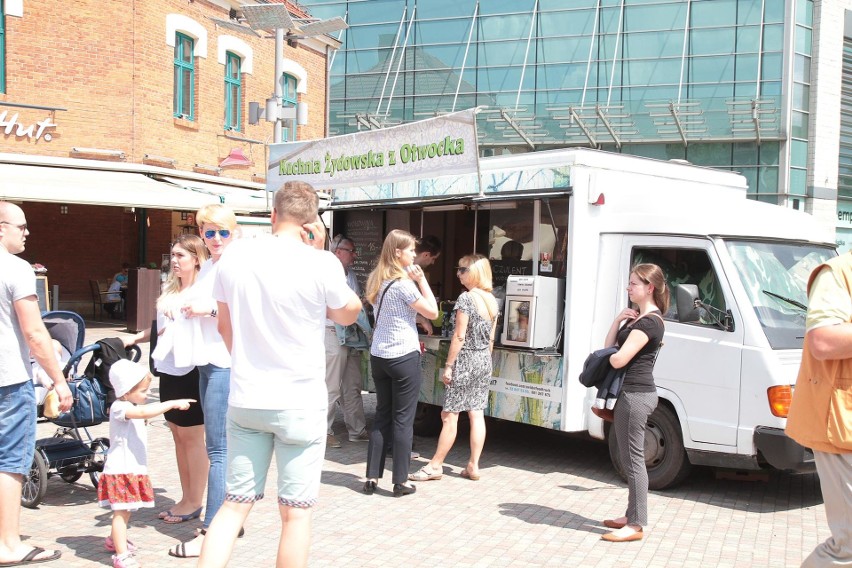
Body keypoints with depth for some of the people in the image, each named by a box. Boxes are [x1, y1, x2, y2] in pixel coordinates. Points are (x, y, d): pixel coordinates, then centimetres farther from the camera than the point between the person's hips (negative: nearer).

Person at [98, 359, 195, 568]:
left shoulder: (132, 408, 12)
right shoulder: (120, 408, -20)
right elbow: (145, 412, -38)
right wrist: (173, 404, -39)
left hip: (133, 470, 10)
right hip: (120, 470, -10)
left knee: (126, 510, 22)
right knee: (121, 512, -8)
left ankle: (115, 540, 42)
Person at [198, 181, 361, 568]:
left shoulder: (234, 255, -1)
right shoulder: (320, 263, -14)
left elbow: (225, 325, 12)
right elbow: (348, 314, 4)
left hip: (245, 401, 4)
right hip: (301, 404, -4)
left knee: (235, 504, 14)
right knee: (295, 512, 7)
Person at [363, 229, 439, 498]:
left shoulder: (376, 280, 10)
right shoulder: (403, 283, -14)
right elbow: (432, 312, -9)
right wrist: (422, 280, -6)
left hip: (378, 355, 7)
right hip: (404, 357, -7)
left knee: (381, 416, 13)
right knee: (403, 420, 1)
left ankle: (372, 477, 14)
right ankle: (400, 481, 6)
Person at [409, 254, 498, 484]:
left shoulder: (466, 298, -14)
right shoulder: (492, 300, 8)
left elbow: (459, 337, -16)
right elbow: (490, 338, 13)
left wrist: (448, 366, -12)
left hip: (465, 361, -8)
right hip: (484, 362, 8)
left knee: (449, 415, -2)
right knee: (477, 414, 8)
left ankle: (435, 465, 4)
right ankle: (473, 466, 11)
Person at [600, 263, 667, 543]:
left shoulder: (650, 322, -15)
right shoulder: (637, 317, 17)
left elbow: (618, 359, -21)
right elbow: (610, 345, 14)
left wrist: (608, 356, 1)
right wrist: (618, 320, -1)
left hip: (635, 394, -11)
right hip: (630, 393, 11)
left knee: (633, 459, -5)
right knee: (629, 458, 16)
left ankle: (635, 525, 1)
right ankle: (632, 516, 26)